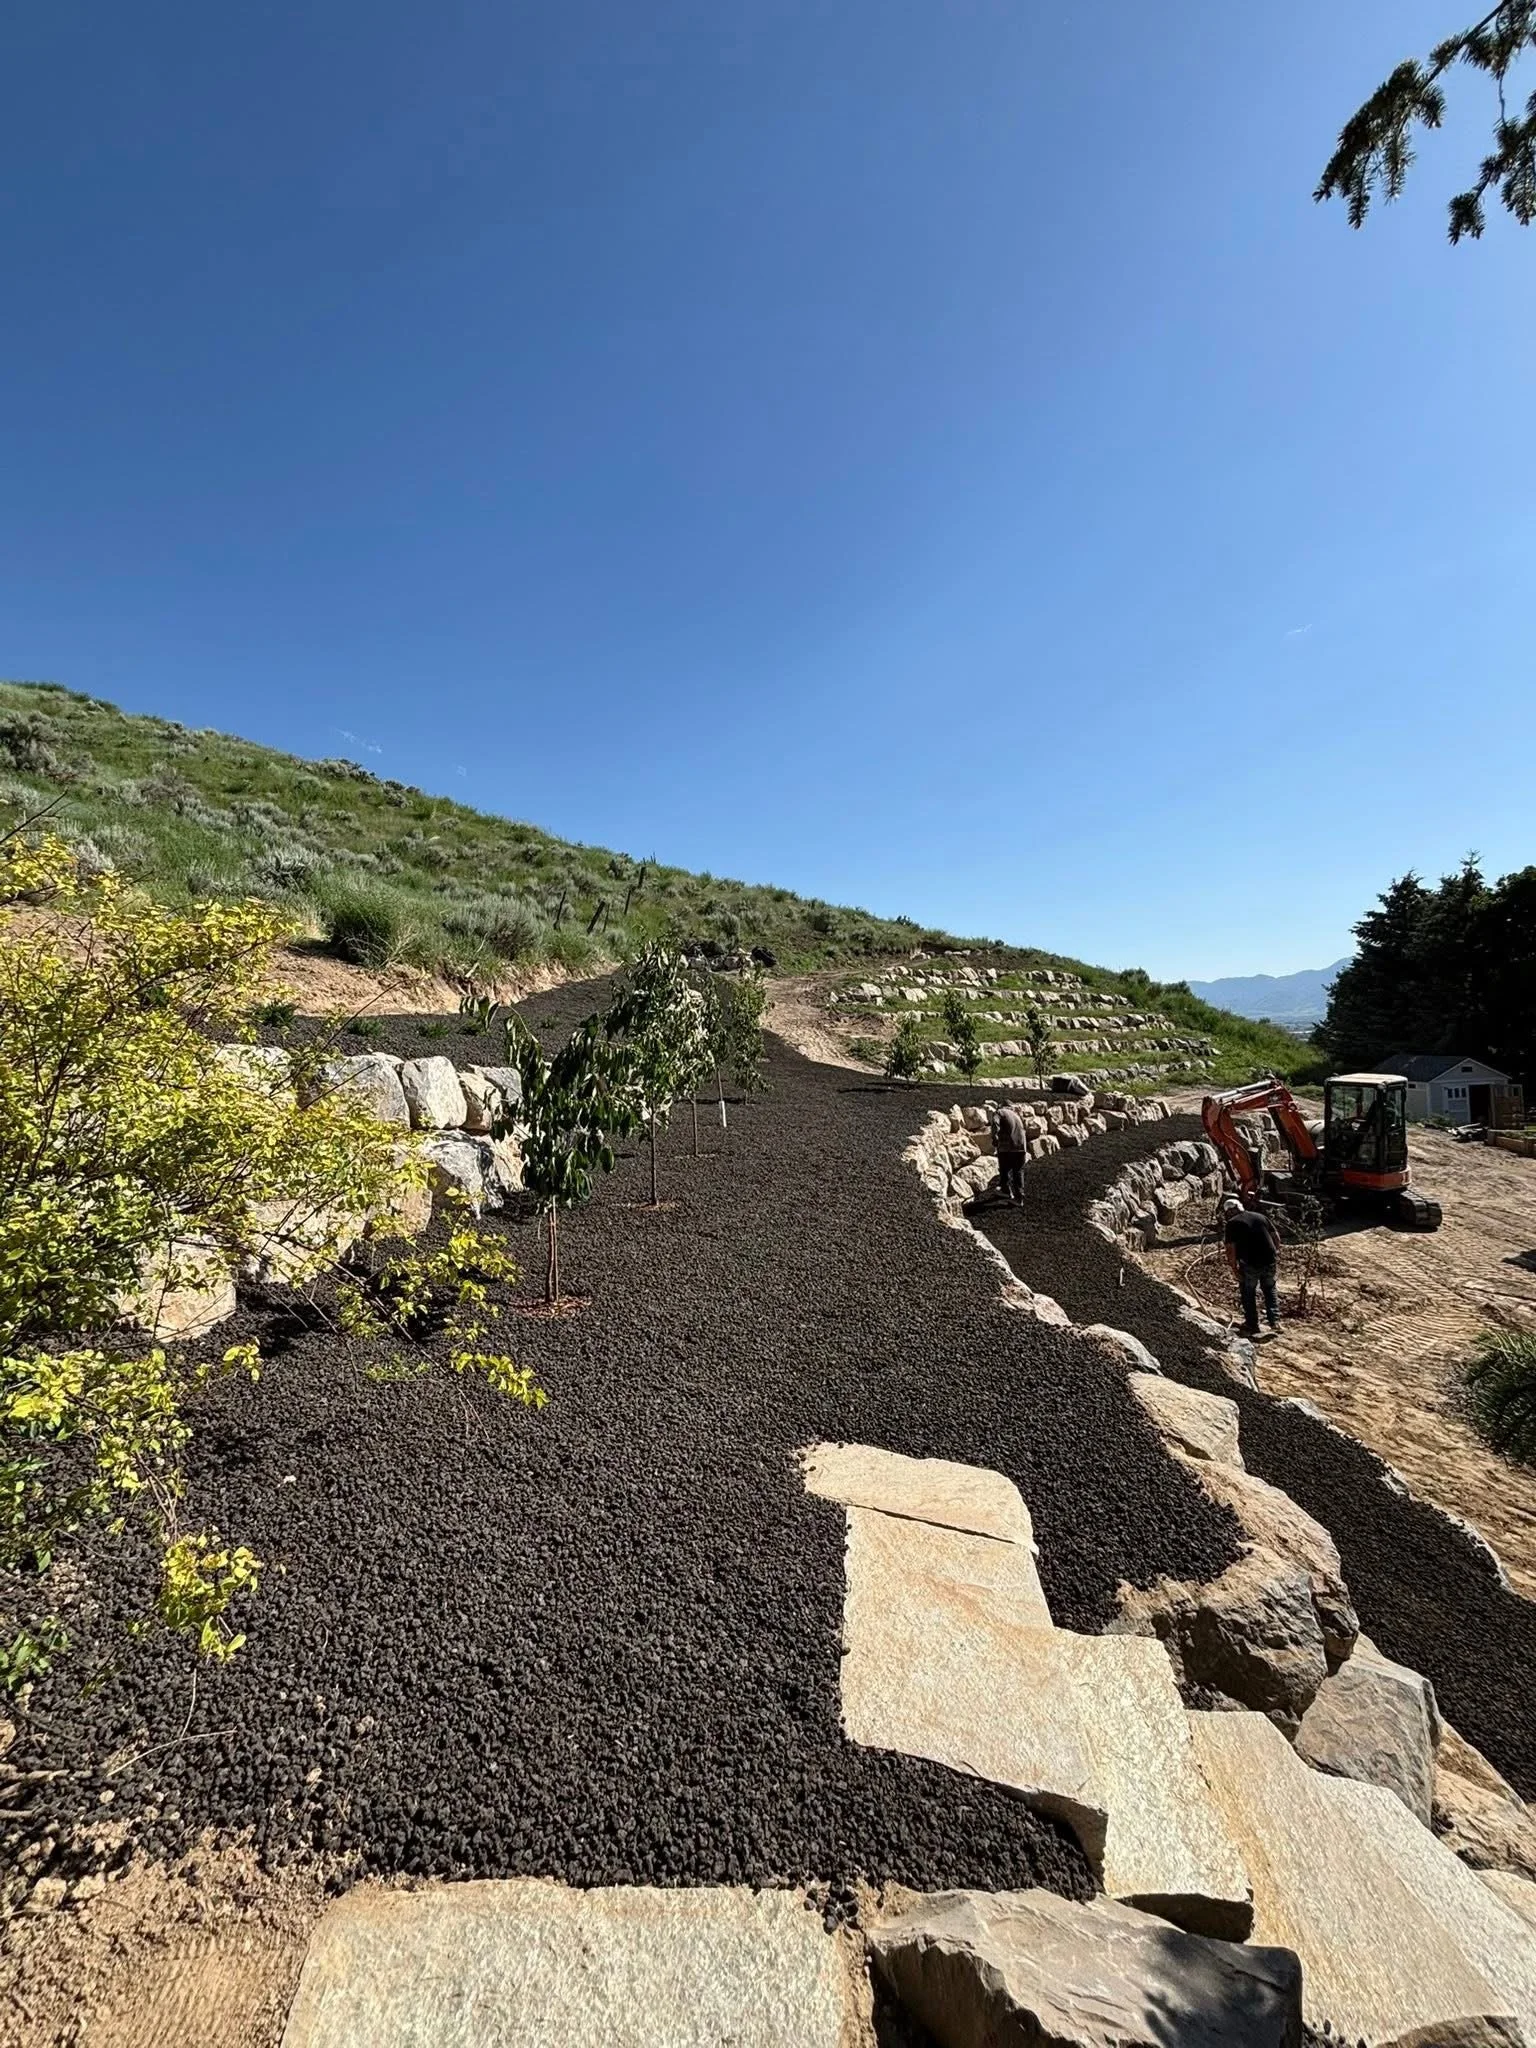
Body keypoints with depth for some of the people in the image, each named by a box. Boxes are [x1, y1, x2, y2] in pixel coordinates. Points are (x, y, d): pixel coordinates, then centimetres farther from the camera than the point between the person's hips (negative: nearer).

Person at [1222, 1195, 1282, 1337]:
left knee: (1248, 1294, 12)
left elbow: (1230, 1249, -11)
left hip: (1249, 1264, -5)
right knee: (1270, 1290, 25)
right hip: (1269, 1261, 5)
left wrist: (1234, 1269, -5)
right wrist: (1276, 1251, 30)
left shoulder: (1231, 1224, -5)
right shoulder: (1260, 1216, 11)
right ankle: (1275, 1320, 24)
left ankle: (1252, 1326, 18)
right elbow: (1276, 1237, 14)